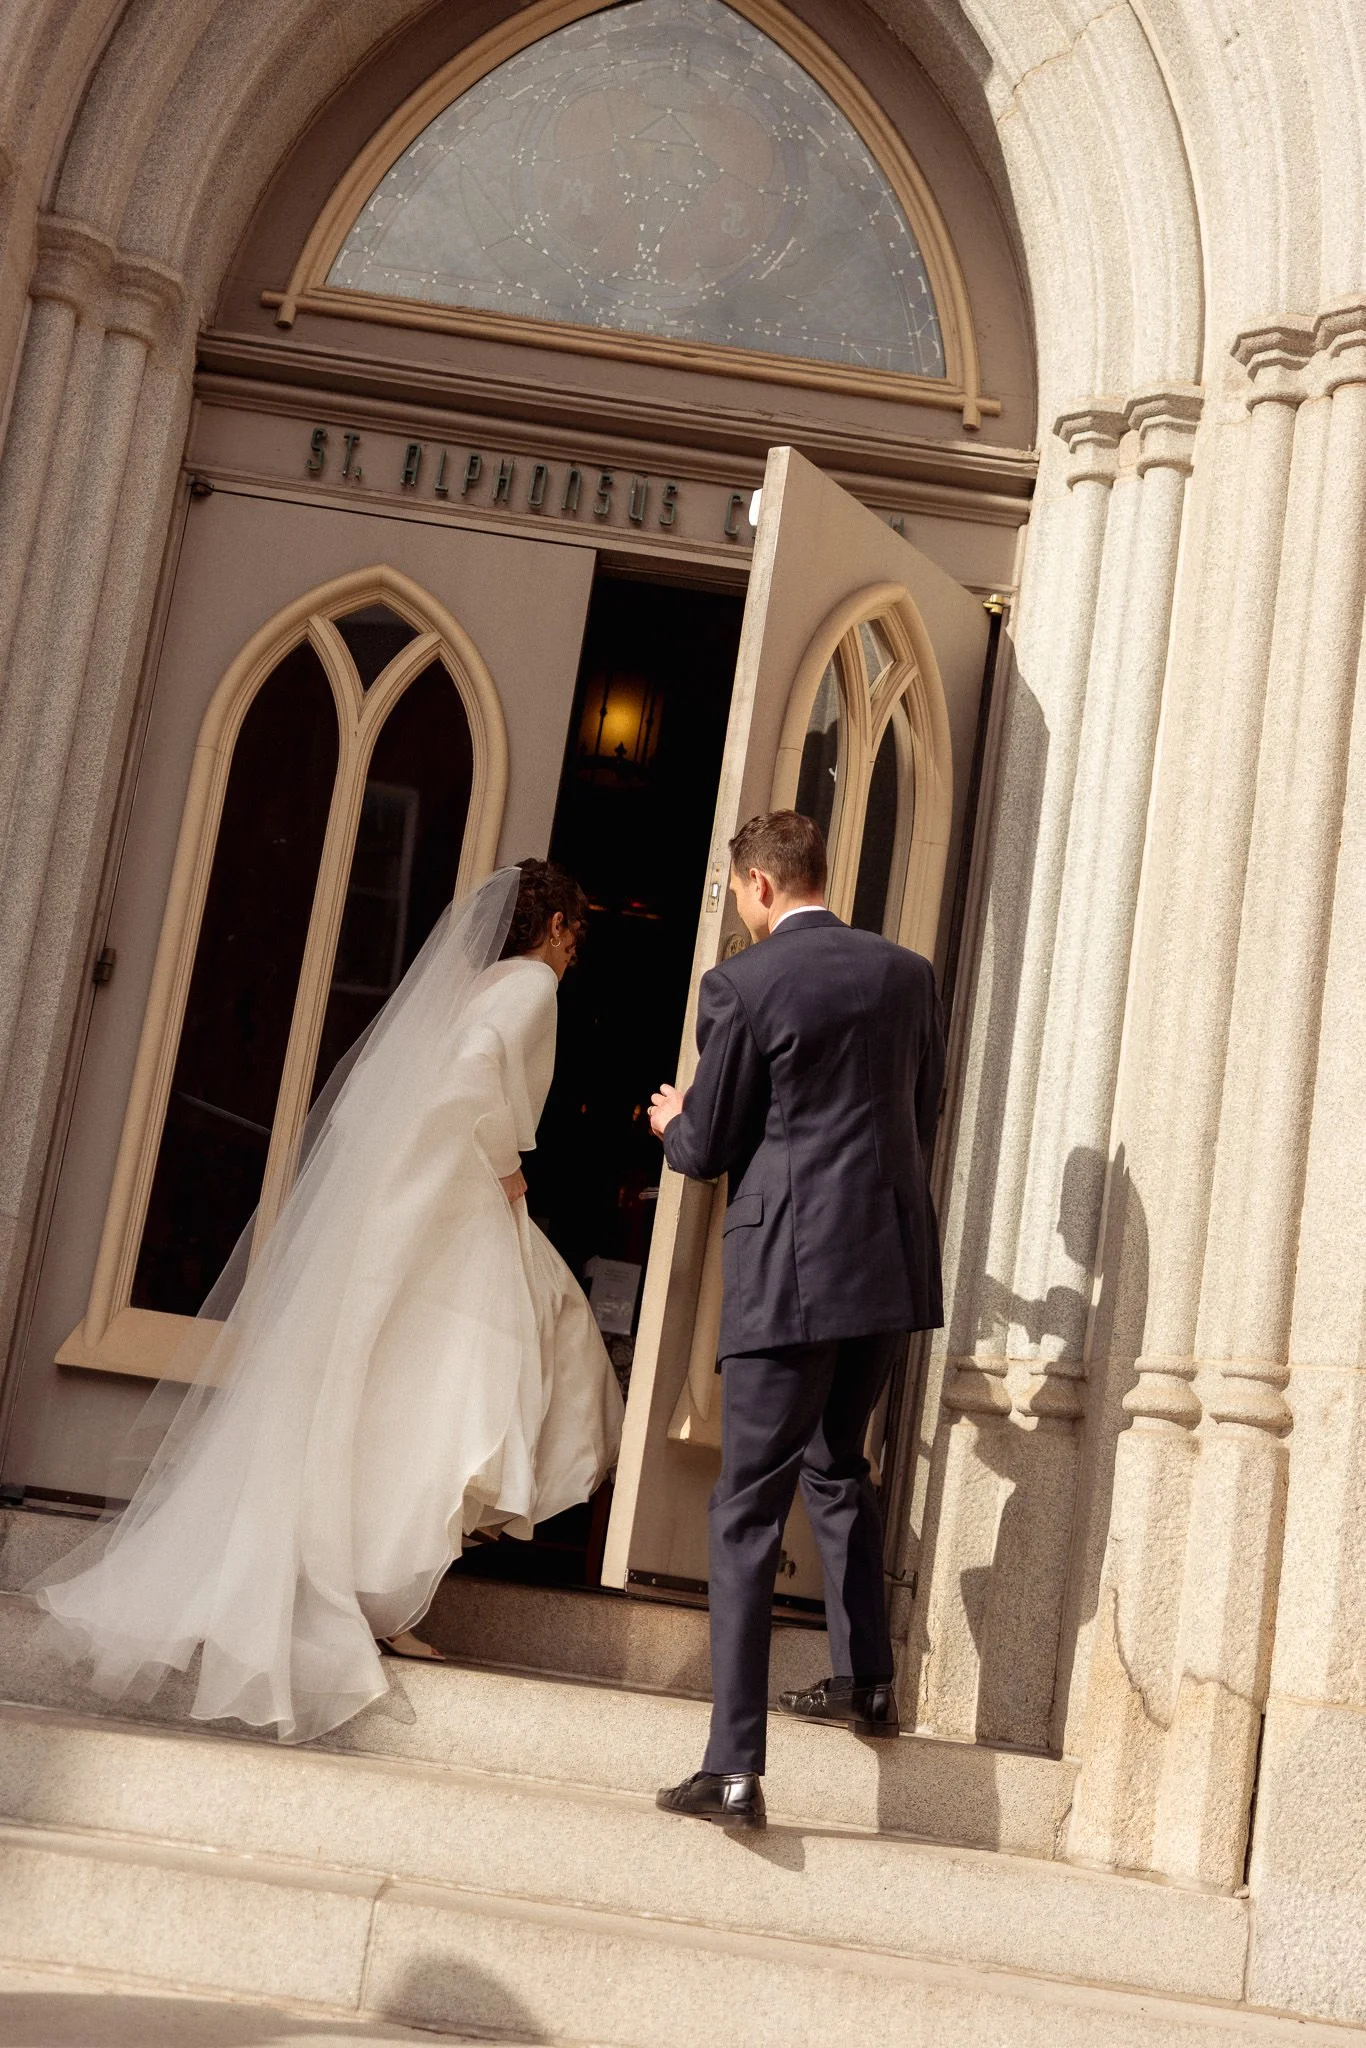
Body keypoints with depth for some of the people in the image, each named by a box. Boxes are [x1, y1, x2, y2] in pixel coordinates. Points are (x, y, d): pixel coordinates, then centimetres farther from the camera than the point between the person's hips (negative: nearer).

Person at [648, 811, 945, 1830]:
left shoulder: (742, 986, -10)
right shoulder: (908, 972, 7)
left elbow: (707, 1150, -4)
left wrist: (674, 1122, 18)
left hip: (791, 1273, -6)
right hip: (896, 1260, 6)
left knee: (748, 1513, -1)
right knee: (838, 1464, 27)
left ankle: (735, 1766, -3)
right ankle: (866, 1681, 36)